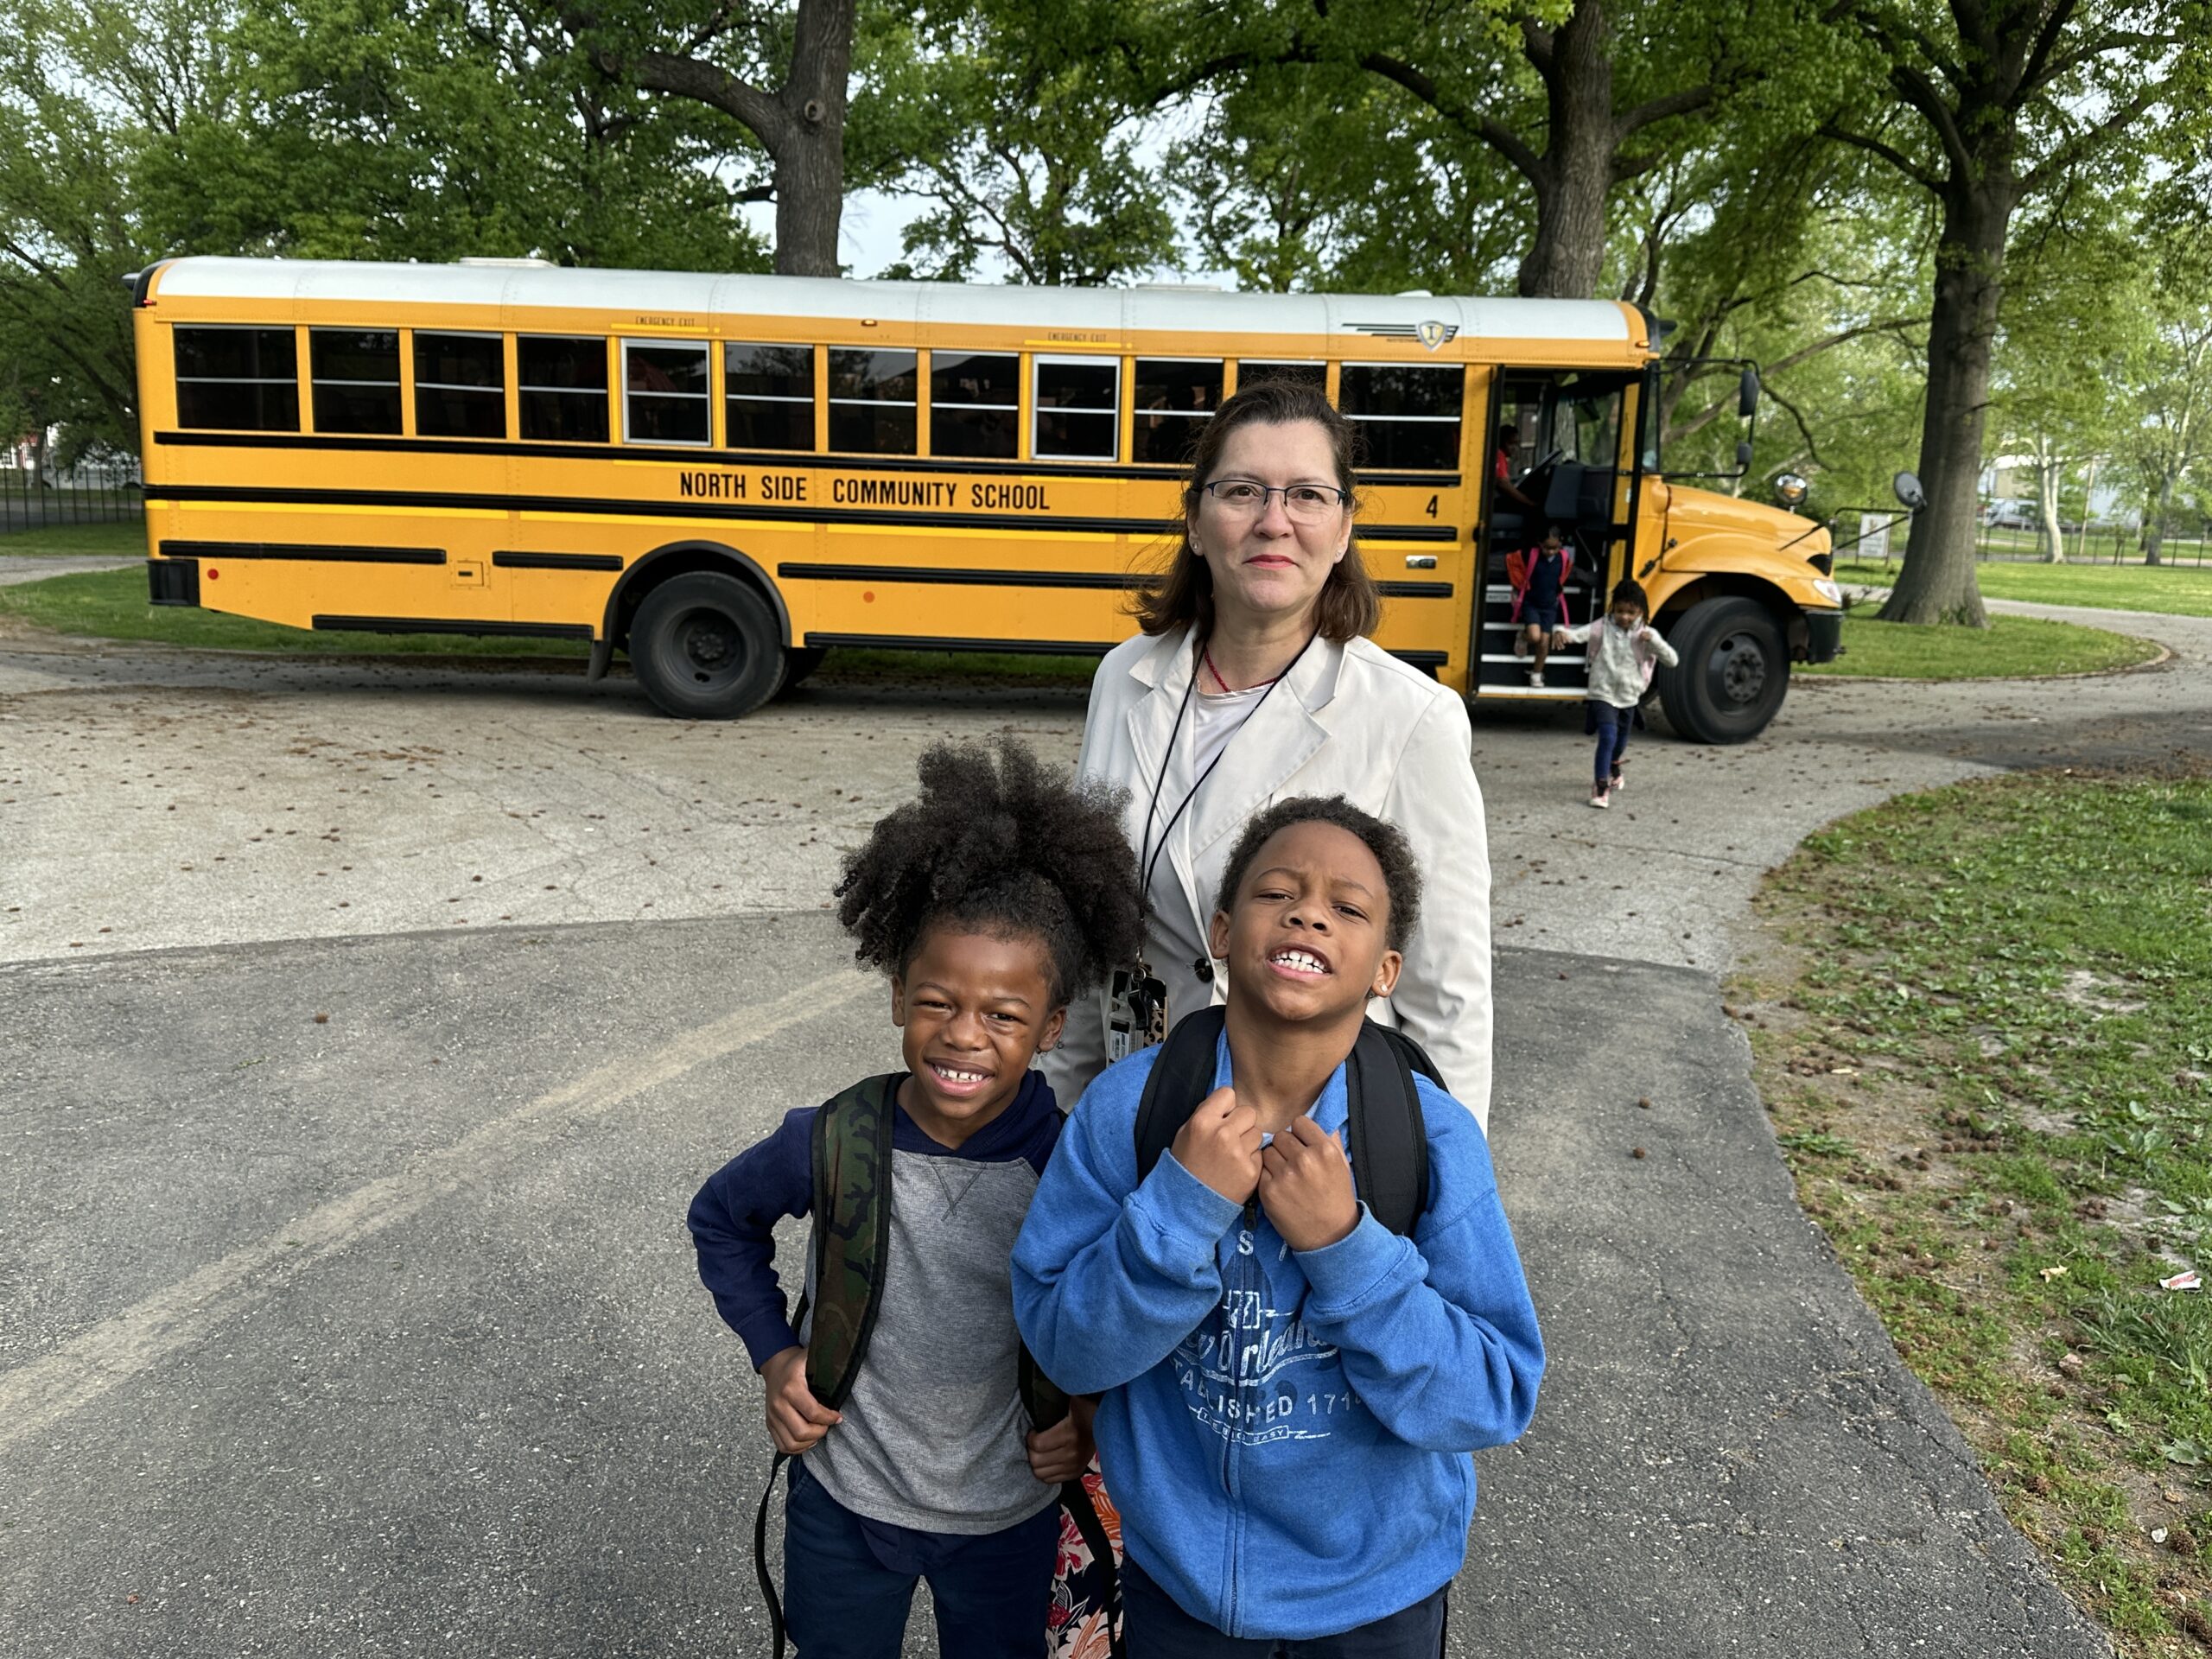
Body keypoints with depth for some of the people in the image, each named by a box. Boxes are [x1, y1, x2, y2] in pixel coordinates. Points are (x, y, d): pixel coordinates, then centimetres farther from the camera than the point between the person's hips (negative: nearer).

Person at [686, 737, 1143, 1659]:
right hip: (843, 1506, 1)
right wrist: (774, 1351, -5)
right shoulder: (831, 1144, -20)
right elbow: (721, 1219, 2)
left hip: (1010, 1517, 0)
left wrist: (1091, 1410, -11)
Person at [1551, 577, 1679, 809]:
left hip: (1629, 697, 4)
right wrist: (1563, 633, -50)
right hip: (1603, 694, -4)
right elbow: (1580, 633, -27)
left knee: (1620, 741, 23)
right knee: (1607, 737, -20)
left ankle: (1613, 770, 54)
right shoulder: (1603, 627, -11)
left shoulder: (1646, 634, -7)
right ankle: (1601, 787, -11)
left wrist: (1653, 641, -27)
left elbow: (1672, 661, -12)